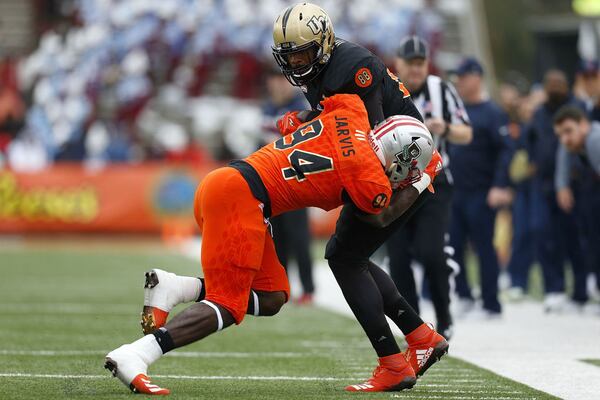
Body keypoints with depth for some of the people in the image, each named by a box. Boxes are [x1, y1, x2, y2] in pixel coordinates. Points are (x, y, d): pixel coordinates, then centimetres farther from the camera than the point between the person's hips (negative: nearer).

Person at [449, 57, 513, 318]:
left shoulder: (492, 113, -8)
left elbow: (505, 150, -14)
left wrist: (499, 187, -22)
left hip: (481, 195, -7)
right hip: (455, 193, 7)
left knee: (484, 248, -2)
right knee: (451, 247, 3)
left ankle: (491, 304, 4)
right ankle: (463, 296, 14)